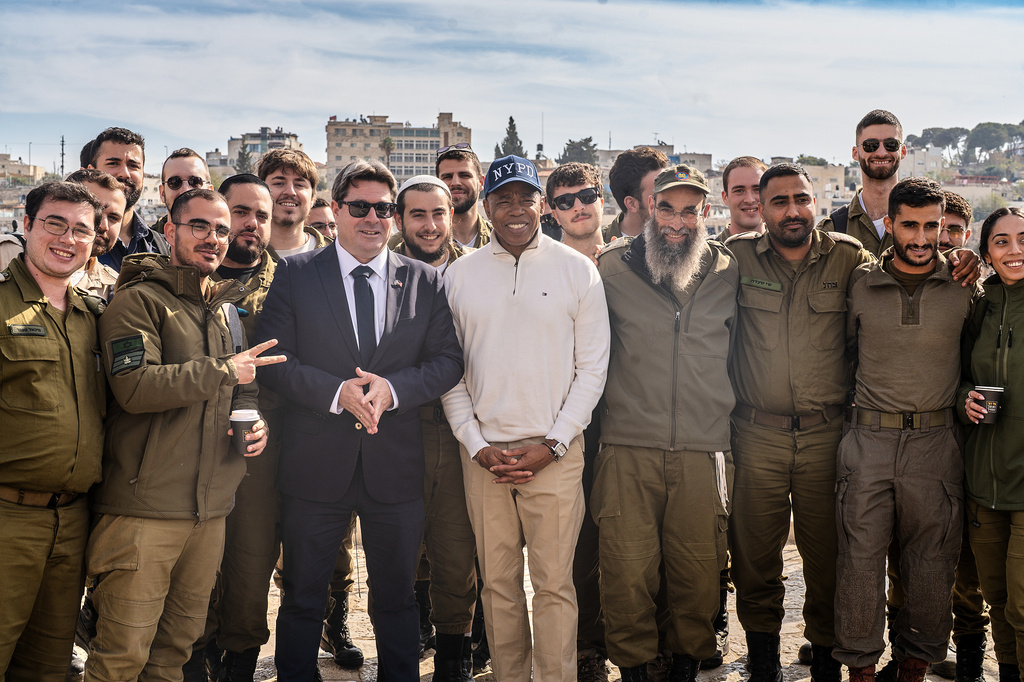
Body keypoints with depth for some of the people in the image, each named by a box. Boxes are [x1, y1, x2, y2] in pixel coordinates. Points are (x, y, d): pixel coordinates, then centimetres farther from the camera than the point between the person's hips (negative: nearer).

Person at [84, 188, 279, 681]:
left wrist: (254, 421, 6)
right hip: (145, 505, -7)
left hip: (211, 506, 7)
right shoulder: (138, 300, -5)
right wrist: (222, 370, -12)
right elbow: (136, 386, -20)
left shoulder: (225, 309, 18)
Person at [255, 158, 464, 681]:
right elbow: (273, 361, -6)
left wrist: (391, 388, -16)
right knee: (302, 599, 12)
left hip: (396, 467, 1)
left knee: (396, 599, 15)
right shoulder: (294, 274, 1)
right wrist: (337, 392, -20)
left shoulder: (425, 281, 5)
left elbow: (448, 361, 1)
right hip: (316, 466, -1)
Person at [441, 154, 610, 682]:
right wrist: (476, 445, -2)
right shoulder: (459, 275, 7)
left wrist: (551, 446, -6)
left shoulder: (577, 271, 2)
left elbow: (593, 366, 1)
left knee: (554, 583, -1)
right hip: (483, 454, 2)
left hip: (554, 454, -1)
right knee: (498, 583, 8)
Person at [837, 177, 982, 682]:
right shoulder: (860, 285, 5)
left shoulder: (964, 287, 4)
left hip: (935, 444, 0)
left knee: (931, 563, 7)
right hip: (868, 438, 0)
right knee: (860, 556, 1)